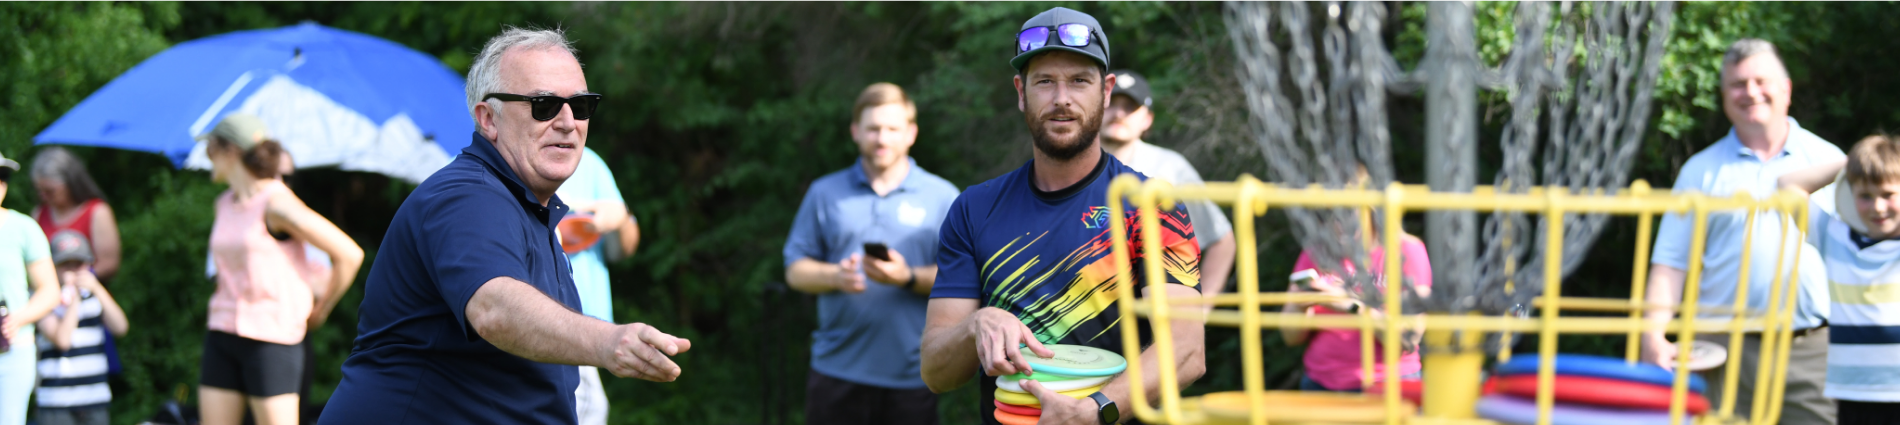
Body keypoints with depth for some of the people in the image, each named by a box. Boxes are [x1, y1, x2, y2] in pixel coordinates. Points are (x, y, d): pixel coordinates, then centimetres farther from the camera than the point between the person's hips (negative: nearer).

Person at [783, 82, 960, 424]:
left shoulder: (942, 197, 6)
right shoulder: (825, 193, 12)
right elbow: (795, 270, 9)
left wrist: (908, 278, -17)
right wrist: (835, 276, -12)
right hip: (838, 373, 1)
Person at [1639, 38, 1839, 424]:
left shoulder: (1829, 162, 10)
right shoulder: (1702, 171, 9)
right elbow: (1670, 263, 3)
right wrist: (1653, 336, -11)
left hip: (1812, 350, 0)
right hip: (1726, 352, 0)